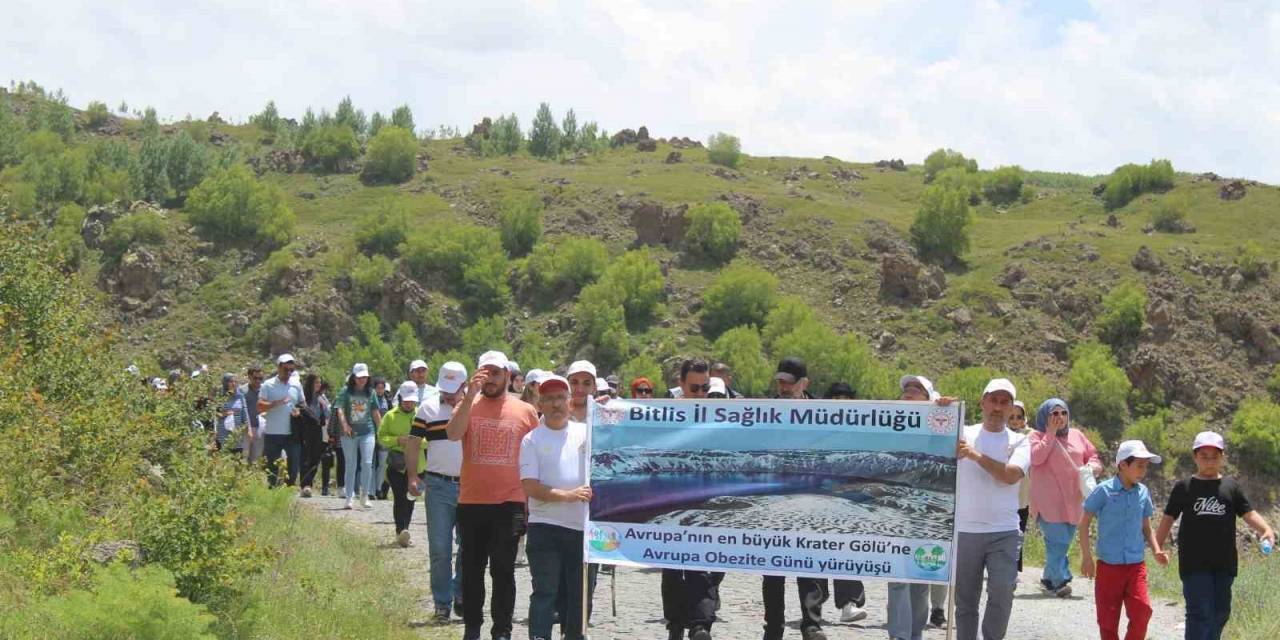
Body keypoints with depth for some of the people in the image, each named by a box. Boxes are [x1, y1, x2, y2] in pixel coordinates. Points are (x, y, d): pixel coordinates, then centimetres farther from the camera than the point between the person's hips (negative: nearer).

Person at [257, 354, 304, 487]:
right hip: (272, 433, -3)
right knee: (272, 468, 3)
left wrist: (299, 411, -3)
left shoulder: (296, 386, 12)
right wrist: (276, 403, -22)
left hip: (292, 434, 3)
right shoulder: (268, 385, 0)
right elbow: (260, 406, -7)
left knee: (294, 465, 1)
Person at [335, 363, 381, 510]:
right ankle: (349, 498, 12)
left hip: (367, 432, 1)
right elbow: (340, 409, -10)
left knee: (367, 463, -7)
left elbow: (375, 412, 13)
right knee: (351, 465, 6)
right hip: (349, 433, -1)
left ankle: (365, 496, 2)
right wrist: (344, 424, -25)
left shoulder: (370, 392, 7)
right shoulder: (346, 391, -1)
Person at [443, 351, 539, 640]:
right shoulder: (468, 406, 5)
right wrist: (471, 395, -21)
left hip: (509, 502, -1)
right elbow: (453, 434, -15)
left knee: (503, 570, 1)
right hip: (471, 501, 1)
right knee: (472, 569, 9)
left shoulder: (525, 412, 4)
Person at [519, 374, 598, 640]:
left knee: (581, 593, 11)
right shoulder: (532, 440, 0)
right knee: (545, 593, -5)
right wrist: (566, 495, -21)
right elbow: (530, 486, -8)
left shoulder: (587, 433, 9)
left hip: (584, 526, 3)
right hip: (546, 528, -3)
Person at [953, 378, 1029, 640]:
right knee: (965, 599, 6)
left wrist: (975, 454, -17)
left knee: (1002, 592, -12)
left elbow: (1010, 475, -12)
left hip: (1004, 532, -1)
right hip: (964, 530, 1)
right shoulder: (963, 434, 7)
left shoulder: (1019, 442, 5)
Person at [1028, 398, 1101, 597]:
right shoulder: (1036, 437, 3)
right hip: (1049, 503, -5)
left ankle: (1049, 579, 23)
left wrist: (1091, 468, -4)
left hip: (1073, 502, 5)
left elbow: (1094, 458, 20)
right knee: (1057, 542, -15)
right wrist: (1051, 433, -11)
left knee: (1062, 543, 10)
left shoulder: (1077, 436, 16)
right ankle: (1061, 581, -19)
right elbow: (1036, 457, -16)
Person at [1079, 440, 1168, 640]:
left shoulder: (1143, 492, 4)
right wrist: (1086, 557, -7)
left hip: (1136, 565, 3)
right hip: (1108, 565, -3)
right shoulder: (1104, 491, -9)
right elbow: (1084, 522, -4)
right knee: (1108, 620, 5)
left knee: (1142, 612, -12)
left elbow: (1146, 527, 15)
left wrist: (1156, 550, -1)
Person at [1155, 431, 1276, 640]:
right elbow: (1168, 519, 6)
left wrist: (1267, 530, -17)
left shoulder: (1231, 486, 8)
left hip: (1224, 562, 3)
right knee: (1200, 614, -9)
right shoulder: (1184, 487, 3)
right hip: (1194, 563, -3)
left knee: (1221, 612, 12)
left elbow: (1248, 513, 1)